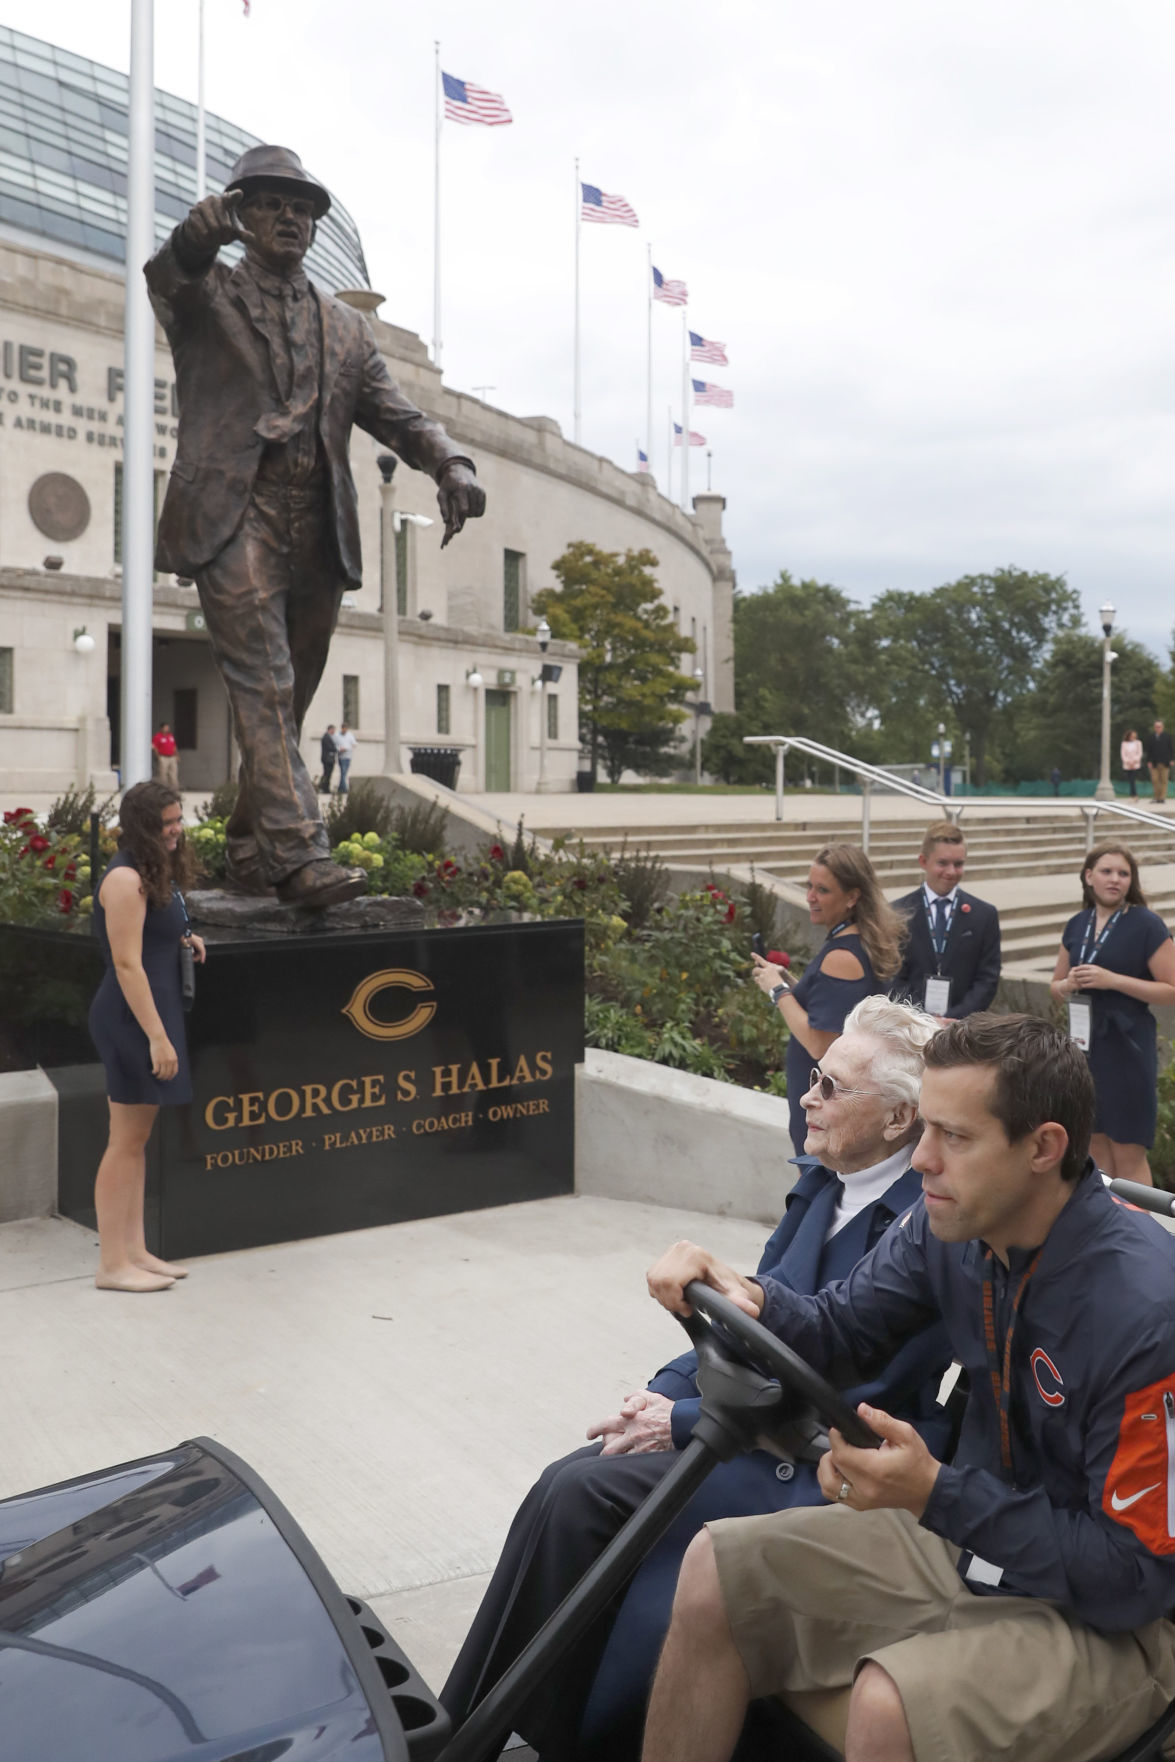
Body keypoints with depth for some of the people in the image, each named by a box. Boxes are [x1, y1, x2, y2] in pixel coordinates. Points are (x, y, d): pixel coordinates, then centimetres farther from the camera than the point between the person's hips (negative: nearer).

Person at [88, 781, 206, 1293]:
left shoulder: (157, 872, 14)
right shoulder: (126, 879, -15)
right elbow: (127, 963, -20)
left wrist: (183, 939, 8)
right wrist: (157, 1036, -22)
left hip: (152, 1014, 10)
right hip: (132, 1019, -10)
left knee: (137, 1140, 13)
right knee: (126, 1141, -4)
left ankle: (134, 1252, 21)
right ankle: (112, 1265, 4)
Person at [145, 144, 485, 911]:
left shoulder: (346, 326, 21)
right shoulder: (208, 294, 10)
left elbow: (395, 414, 12)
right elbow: (168, 274, -14)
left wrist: (451, 464, -9)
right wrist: (200, 233, -38)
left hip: (318, 532, 5)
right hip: (235, 521, -4)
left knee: (288, 700, 8)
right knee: (263, 690, -16)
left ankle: (252, 853, 19)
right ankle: (300, 855, -23)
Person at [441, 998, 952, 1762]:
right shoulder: (821, 1181, 7)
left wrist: (685, 1423, -16)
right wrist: (666, 1391, -2)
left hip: (815, 1468, -7)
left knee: (583, 1495, -19)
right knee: (568, 1489, -12)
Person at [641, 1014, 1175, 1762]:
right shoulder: (949, 1222, -10)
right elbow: (842, 1331, 2)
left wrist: (936, 1494, -32)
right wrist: (749, 1299, -20)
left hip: (1112, 1617, -7)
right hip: (974, 1528, 7)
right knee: (717, 1568, 0)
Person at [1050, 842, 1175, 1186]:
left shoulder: (1146, 925, -7)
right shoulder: (1076, 926, 8)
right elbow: (1055, 987, 18)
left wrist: (1114, 980, -19)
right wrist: (1068, 985, -5)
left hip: (1126, 1046, -5)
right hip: (1084, 1044, 5)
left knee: (1127, 1153, -1)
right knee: (1096, 1147, 11)